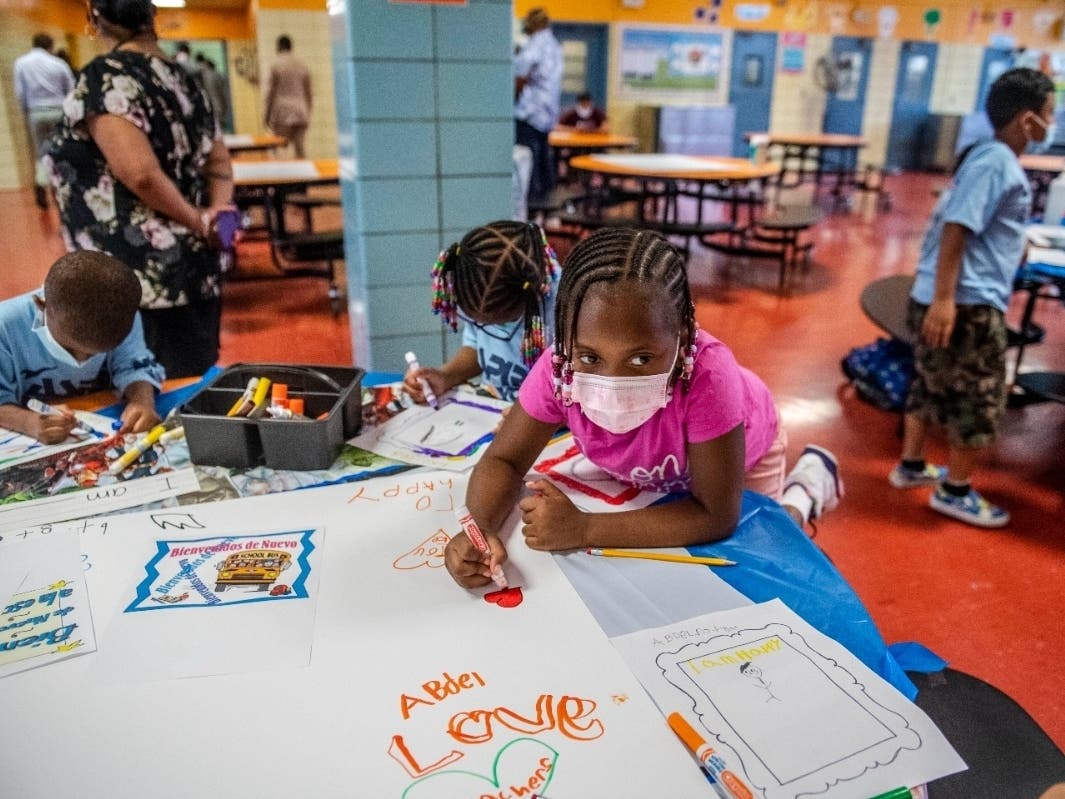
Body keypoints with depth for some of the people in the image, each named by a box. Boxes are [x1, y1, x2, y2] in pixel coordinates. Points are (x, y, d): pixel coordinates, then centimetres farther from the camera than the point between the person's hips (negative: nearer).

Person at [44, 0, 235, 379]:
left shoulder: (104, 76, -10)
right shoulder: (182, 79, 12)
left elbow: (139, 173, -22)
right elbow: (219, 163, 15)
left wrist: (199, 221, -9)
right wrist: (215, 213, -1)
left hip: (139, 280, -8)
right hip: (198, 270, 8)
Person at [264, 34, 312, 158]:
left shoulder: (276, 66, -3)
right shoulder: (303, 66, 11)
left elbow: (271, 92, -5)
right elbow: (308, 93, 12)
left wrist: (267, 116, 0)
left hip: (283, 112, -4)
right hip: (301, 112, 4)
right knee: (299, 147, 3)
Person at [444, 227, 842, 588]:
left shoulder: (707, 373, -47)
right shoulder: (560, 367, -37)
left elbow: (717, 516, -40)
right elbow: (504, 460, -25)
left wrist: (583, 529, -46)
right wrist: (478, 528, -46)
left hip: (739, 449, -3)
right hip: (646, 472, 3)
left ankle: (802, 491, 39)